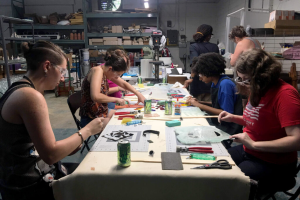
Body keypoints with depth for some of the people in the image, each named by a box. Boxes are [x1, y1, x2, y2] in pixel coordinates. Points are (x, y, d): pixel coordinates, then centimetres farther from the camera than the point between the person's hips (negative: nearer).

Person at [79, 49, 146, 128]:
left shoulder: (105, 71, 3)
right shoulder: (97, 71, -21)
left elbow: (123, 84, 16)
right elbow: (95, 96, -36)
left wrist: (138, 94, 7)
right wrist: (116, 99, -24)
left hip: (103, 114, 9)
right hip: (92, 120, -9)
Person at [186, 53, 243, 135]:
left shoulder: (225, 84, -21)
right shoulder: (215, 83, 5)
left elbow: (227, 113, -21)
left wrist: (200, 105, -17)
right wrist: (198, 102, 0)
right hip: (216, 121, 8)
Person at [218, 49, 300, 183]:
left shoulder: (285, 94, -23)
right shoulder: (257, 91, 2)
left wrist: (254, 144, -28)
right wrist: (234, 118, 2)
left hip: (273, 164, -8)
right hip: (247, 151, 8)